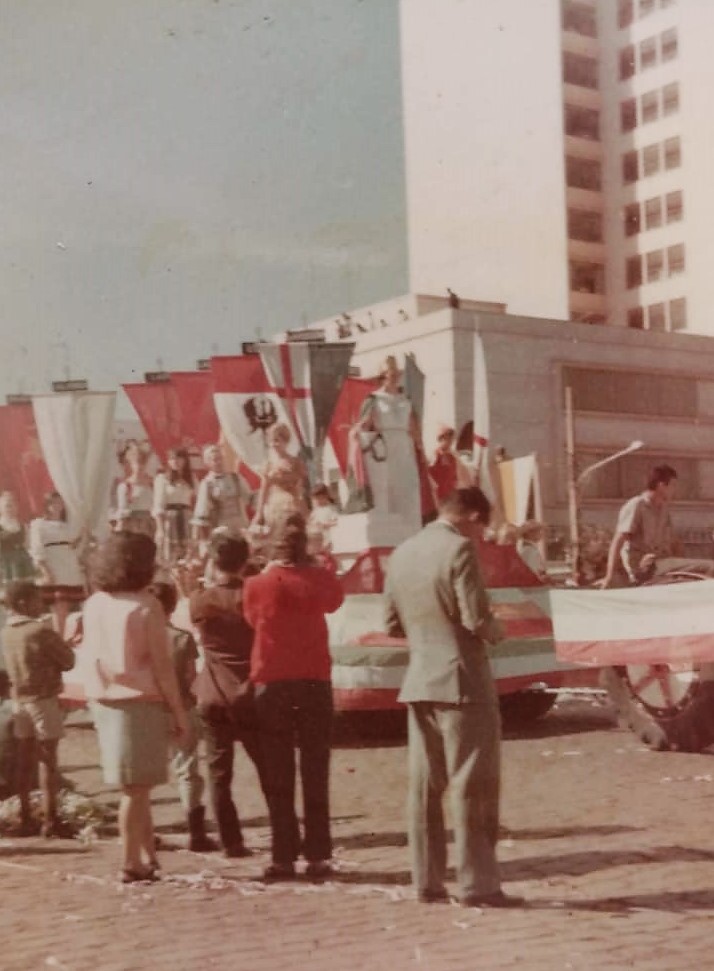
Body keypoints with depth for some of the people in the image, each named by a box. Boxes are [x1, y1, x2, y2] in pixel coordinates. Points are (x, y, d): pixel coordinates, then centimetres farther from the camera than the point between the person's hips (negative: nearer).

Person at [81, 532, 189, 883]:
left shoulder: (94, 605, 5)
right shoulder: (145, 606, -11)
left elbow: (90, 659, 4)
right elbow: (162, 665, -11)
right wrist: (179, 713, -6)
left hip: (104, 702, 6)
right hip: (139, 702, -6)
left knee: (136, 785, 15)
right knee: (135, 787, 1)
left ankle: (148, 855, 20)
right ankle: (131, 863, 5)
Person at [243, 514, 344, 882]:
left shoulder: (257, 585, -7)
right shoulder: (321, 581, -3)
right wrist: (307, 566, 18)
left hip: (271, 685, -1)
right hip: (314, 682, 1)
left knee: (278, 776, 6)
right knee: (315, 773, 6)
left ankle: (284, 857, 5)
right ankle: (318, 856, 5)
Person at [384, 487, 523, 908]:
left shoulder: (402, 552, 9)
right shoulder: (459, 549, -14)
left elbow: (393, 623, 13)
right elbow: (477, 618, -18)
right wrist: (496, 630, 2)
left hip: (419, 682, 7)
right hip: (463, 682, -7)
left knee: (425, 787, 11)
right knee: (474, 786, 0)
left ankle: (427, 882, 17)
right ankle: (478, 885, 3)